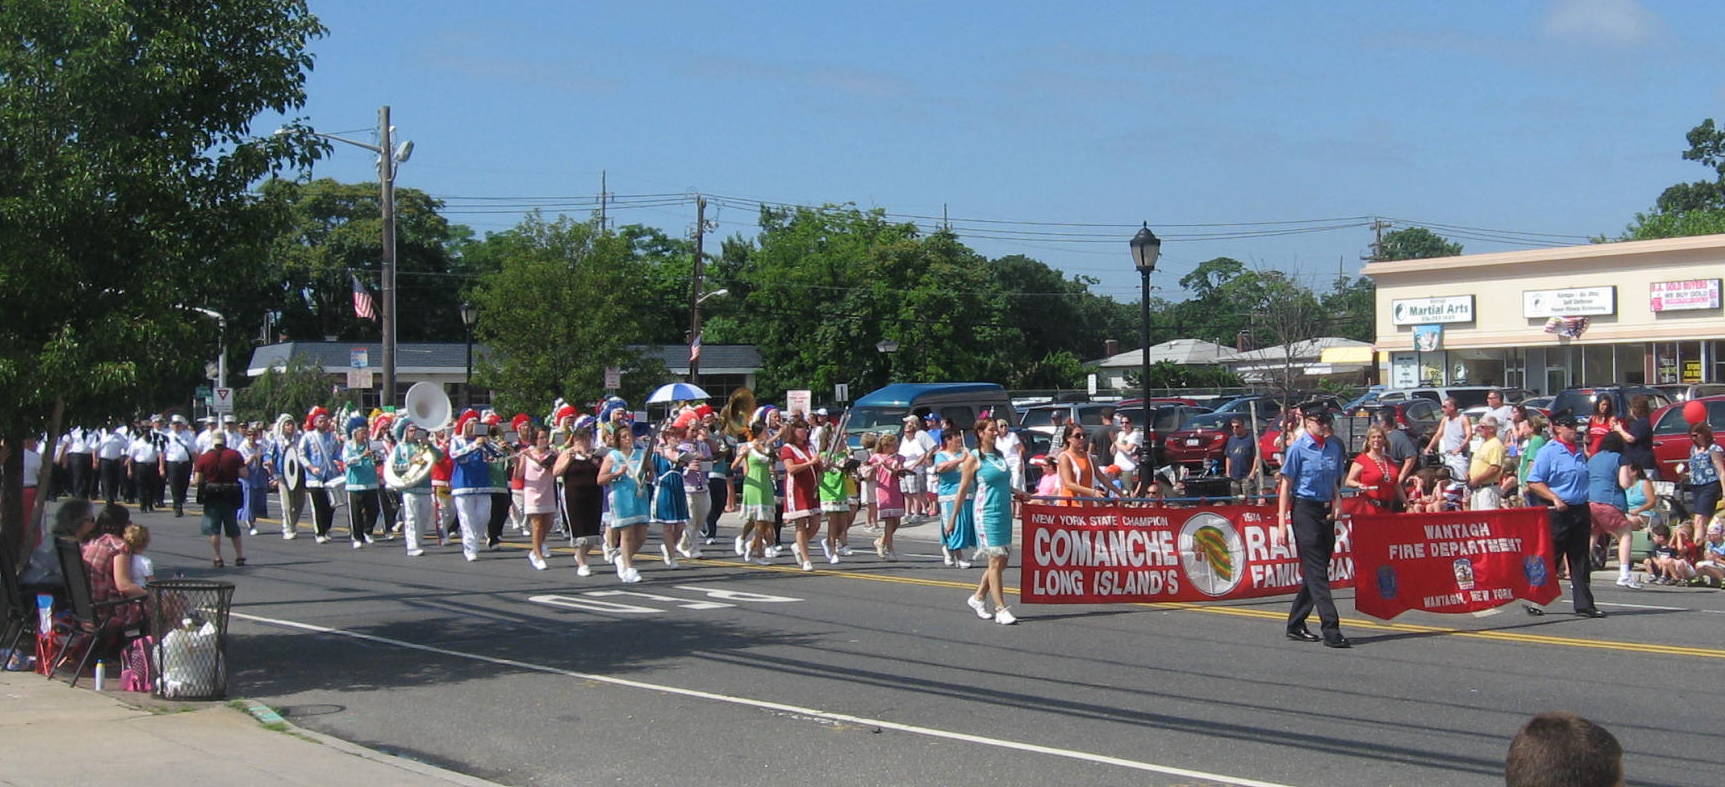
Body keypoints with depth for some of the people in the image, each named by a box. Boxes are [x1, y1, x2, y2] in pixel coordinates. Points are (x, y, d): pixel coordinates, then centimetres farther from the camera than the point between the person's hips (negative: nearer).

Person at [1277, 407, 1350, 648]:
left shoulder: (1334, 446, 11)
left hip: (1326, 512, 7)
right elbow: (1286, 486, -6)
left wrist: (1335, 505, 3)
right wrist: (1282, 522, -10)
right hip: (1305, 511, -7)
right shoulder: (1298, 448, -6)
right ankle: (1331, 630, -14)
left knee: (1316, 571, 9)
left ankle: (1295, 625, 20)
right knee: (1316, 572, -9)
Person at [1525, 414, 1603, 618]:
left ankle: (1584, 603, 10)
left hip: (1581, 510, 7)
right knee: (1549, 558, -3)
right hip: (1558, 512, -7)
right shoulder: (1548, 451, -6)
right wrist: (1555, 499, -20)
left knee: (1581, 560, 7)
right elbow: (1534, 482, -10)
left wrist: (1589, 514, 20)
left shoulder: (1579, 452, 16)